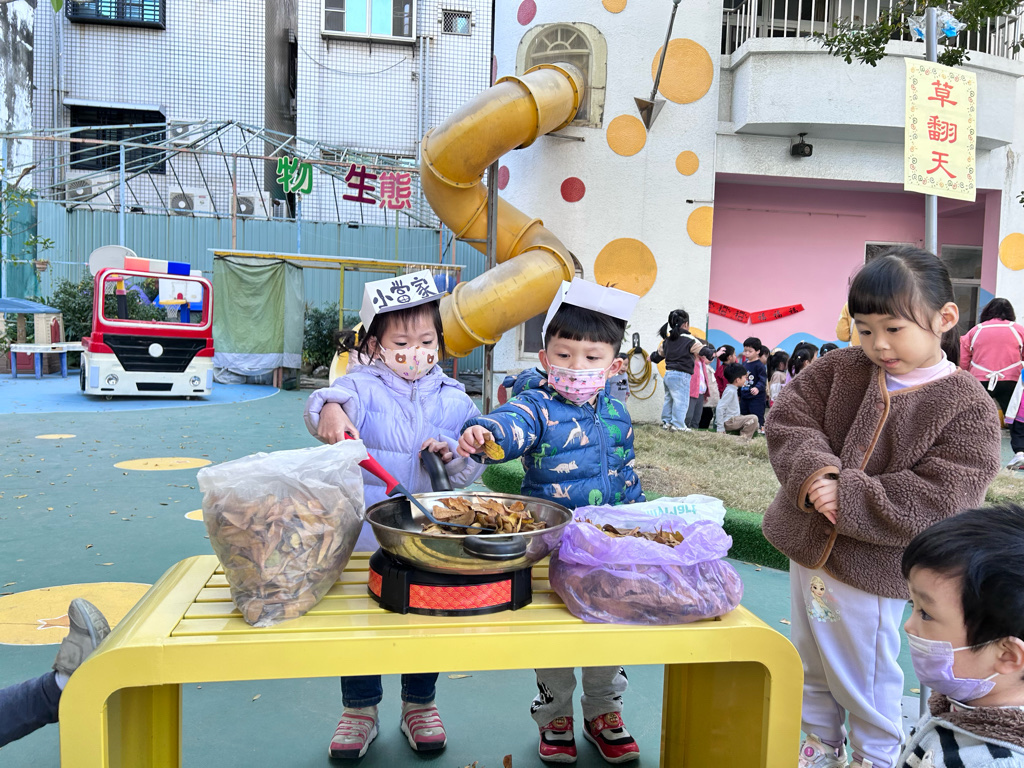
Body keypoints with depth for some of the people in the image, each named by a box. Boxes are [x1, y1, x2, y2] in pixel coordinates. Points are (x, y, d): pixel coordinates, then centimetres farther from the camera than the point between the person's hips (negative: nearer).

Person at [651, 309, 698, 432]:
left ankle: (666, 422, 21)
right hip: (681, 375, -8)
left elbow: (659, 353, 24)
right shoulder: (690, 340, -10)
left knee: (669, 399, 17)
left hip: (668, 374, 8)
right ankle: (678, 425, -2)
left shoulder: (667, 340, 11)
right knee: (681, 401, -2)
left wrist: (652, 357, 45)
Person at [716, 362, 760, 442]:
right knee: (753, 418, -20)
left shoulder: (733, 390, 13)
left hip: (734, 419, 10)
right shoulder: (730, 391, -17)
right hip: (728, 422, -10)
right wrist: (720, 428, -25)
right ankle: (743, 440, -12)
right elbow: (720, 408, -24)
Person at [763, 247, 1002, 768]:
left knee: (864, 682, 15)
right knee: (811, 668, 24)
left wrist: (847, 496, -27)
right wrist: (813, 472, -24)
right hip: (806, 552, 5)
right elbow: (787, 418, -7)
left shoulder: (969, 409, -14)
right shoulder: (841, 368, -3)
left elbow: (934, 503, -22)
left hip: (872, 574, -5)